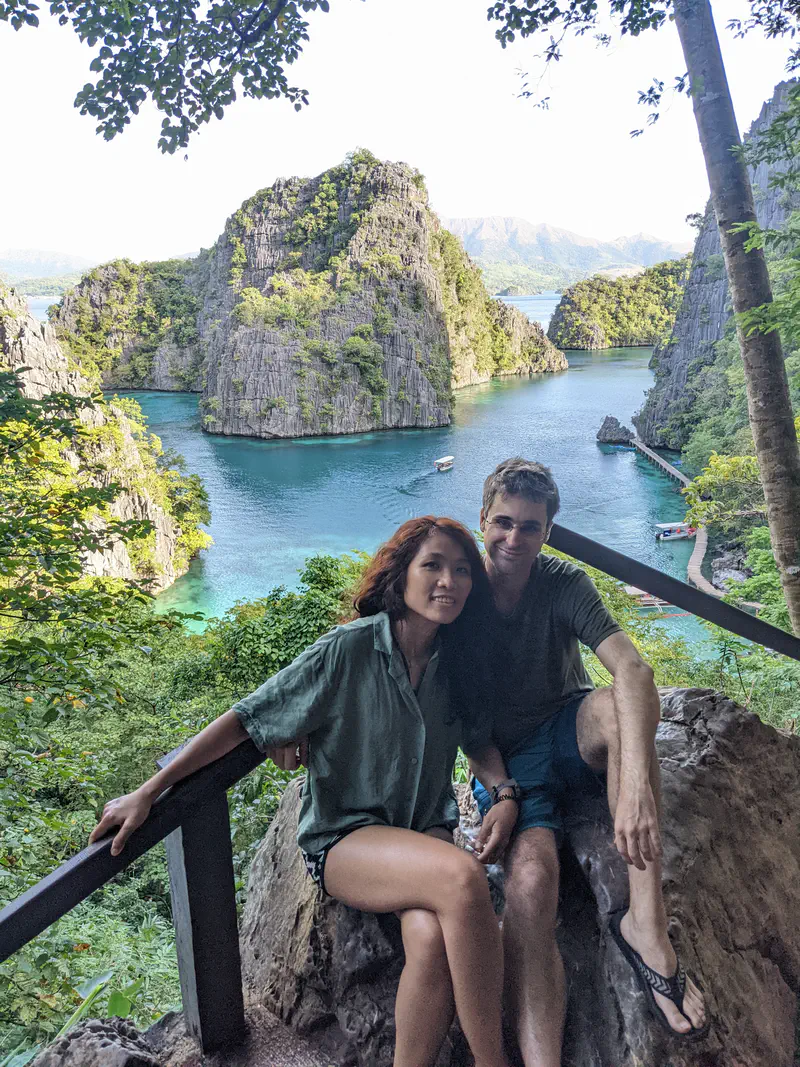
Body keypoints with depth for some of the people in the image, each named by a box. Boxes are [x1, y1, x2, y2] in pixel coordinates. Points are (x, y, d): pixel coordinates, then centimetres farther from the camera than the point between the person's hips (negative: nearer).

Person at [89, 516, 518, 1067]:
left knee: (431, 938, -31)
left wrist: (505, 795, -5)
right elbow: (247, 718, -10)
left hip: (426, 832, 4)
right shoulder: (349, 649, -14)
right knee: (462, 878, -33)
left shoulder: (456, 662, 2)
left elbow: (482, 740, 17)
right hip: (345, 838, -4)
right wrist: (147, 792, -10)